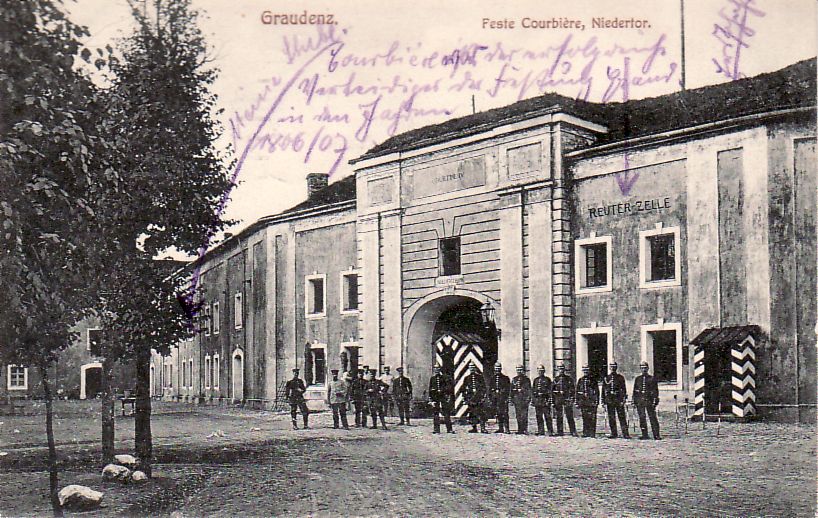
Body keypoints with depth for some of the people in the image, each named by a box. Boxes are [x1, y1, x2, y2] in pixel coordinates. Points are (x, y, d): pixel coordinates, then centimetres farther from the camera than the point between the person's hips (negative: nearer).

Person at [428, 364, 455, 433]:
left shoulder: (444, 377, 3)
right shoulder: (432, 378, 11)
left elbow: (449, 386, 2)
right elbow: (430, 389, 14)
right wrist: (430, 397, 10)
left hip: (443, 397, -2)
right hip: (435, 397, 2)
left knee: (446, 413, -3)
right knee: (435, 413, 0)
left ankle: (449, 429, 0)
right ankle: (436, 429, 4)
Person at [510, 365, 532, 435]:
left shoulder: (526, 379, 2)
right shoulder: (514, 379, 14)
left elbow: (529, 390, -1)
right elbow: (512, 390, 17)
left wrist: (528, 399, -9)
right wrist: (512, 399, 11)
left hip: (524, 399, -4)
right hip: (516, 399, 4)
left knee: (524, 415, -7)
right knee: (518, 415, 6)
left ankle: (525, 430, -5)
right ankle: (520, 429, 11)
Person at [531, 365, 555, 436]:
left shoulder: (547, 379, 2)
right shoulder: (535, 380, 15)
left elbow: (550, 390, -4)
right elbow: (533, 390, 16)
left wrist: (549, 400, -12)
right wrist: (532, 400, 9)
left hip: (545, 400, -5)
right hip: (537, 400, 5)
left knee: (547, 417, -6)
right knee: (538, 417, 6)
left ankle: (550, 431, -5)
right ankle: (540, 431, 12)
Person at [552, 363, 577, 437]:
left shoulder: (569, 379, 4)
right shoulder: (555, 379, 10)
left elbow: (572, 389, 1)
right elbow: (552, 391, 12)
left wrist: (571, 399, -8)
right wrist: (553, 401, 7)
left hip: (567, 399, -3)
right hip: (558, 400, 3)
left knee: (570, 417, -5)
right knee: (559, 417, 5)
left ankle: (573, 432, -3)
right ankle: (559, 431, 11)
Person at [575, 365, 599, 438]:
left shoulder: (593, 380, 3)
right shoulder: (580, 380, 13)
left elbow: (596, 392, 1)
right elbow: (577, 392, 15)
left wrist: (596, 401, -7)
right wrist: (577, 402, 10)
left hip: (591, 401, -3)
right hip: (583, 402, 4)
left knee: (592, 418, -4)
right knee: (584, 418, 6)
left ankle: (592, 433, -2)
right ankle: (585, 433, 10)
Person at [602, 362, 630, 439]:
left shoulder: (620, 378, 5)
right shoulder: (606, 378, 10)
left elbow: (624, 389, 3)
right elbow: (603, 390, 12)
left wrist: (624, 399, -7)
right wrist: (603, 402, 9)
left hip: (619, 400, -2)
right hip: (609, 400, 2)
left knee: (622, 417, -4)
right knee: (611, 418, 4)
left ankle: (625, 433, -5)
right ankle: (614, 433, 11)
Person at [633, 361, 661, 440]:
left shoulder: (652, 379, 5)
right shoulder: (637, 379, 12)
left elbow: (655, 390, 3)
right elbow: (634, 390, 14)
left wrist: (655, 401, -6)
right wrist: (635, 401, 7)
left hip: (649, 401, -2)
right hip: (640, 401, 2)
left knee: (653, 418, -3)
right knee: (642, 418, 1)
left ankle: (656, 435, 0)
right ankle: (644, 435, 7)